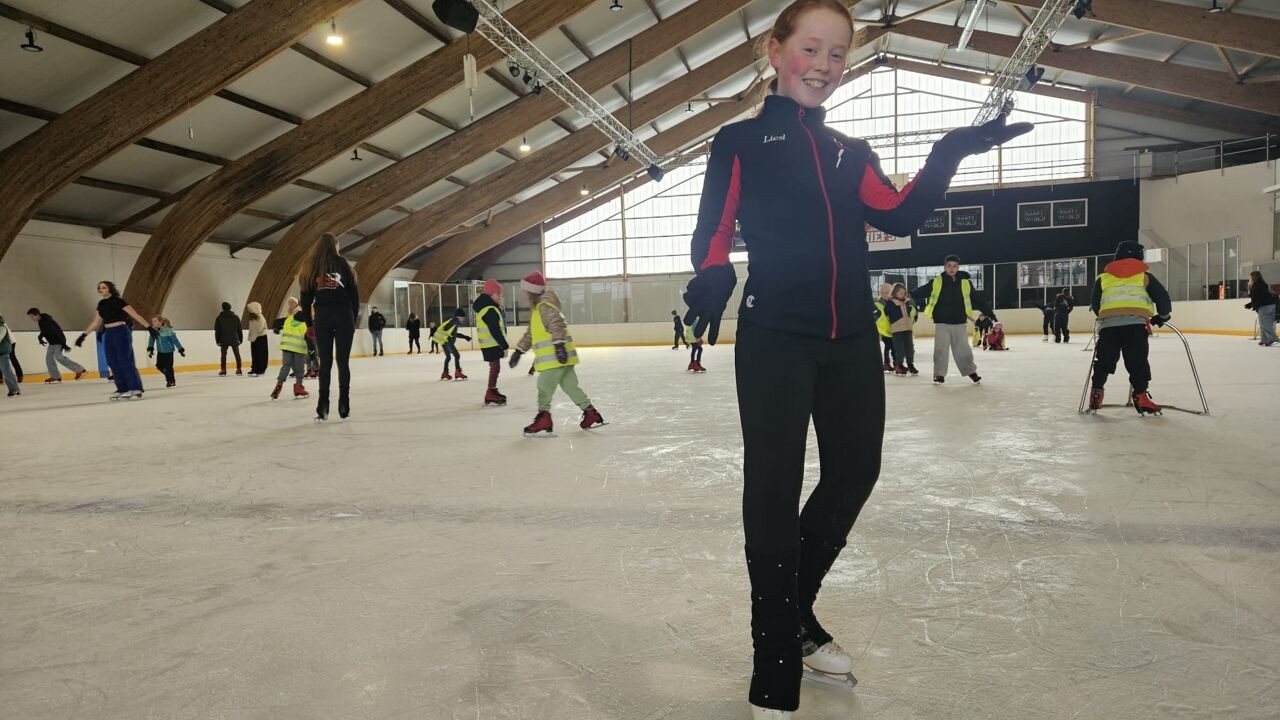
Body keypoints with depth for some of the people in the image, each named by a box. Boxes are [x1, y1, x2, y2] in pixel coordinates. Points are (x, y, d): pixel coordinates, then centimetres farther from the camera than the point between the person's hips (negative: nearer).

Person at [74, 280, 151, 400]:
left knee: (125, 360, -10)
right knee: (113, 363, 5)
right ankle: (122, 389, 11)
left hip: (121, 332, -7)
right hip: (108, 335, 7)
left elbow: (135, 315, -13)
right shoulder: (101, 304, 11)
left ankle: (135, 390, -9)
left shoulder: (118, 301, -9)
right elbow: (96, 323, 19)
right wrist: (83, 335, 19)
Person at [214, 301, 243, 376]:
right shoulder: (235, 317, 3)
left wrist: (217, 340, 6)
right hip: (234, 339, 1)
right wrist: (241, 339, 12)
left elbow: (217, 330, 0)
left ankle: (223, 370, 1)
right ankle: (239, 370, 10)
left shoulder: (219, 318, -1)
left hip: (224, 340, -1)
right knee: (237, 354, 10)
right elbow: (239, 330, 6)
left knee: (223, 355, 5)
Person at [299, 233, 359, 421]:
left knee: (325, 362, 6)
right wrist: (354, 317, 7)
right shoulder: (342, 264, 1)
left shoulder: (311, 267, 7)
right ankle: (343, 406, 1)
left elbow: (306, 296, 6)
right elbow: (354, 292, -1)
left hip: (322, 317, 2)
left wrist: (308, 322, 11)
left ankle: (323, 407, 1)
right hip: (343, 315, -2)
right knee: (343, 361, 2)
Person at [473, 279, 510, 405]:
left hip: (491, 344, 10)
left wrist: (499, 308, 5)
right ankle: (490, 395, -2)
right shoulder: (490, 311, -21)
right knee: (495, 367, -5)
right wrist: (504, 346, -20)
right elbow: (496, 331, -23)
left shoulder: (486, 307, 13)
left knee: (494, 367, 18)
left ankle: (493, 391, 28)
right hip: (491, 344, -10)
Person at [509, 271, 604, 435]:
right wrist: (519, 351, 28)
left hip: (556, 356, -10)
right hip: (560, 357, 10)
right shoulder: (537, 310, 24)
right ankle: (591, 413, 16)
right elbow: (530, 334, 30)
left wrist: (559, 344, -35)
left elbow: (557, 324, -25)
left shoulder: (544, 307, -10)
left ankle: (543, 417, -9)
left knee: (544, 386, -8)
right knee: (569, 385, 13)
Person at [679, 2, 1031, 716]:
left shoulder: (851, 152, 18)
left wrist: (949, 154, -9)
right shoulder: (741, 141, 3)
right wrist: (713, 277, -25)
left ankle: (795, 609, 35)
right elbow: (713, 233, -4)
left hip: (852, 340, 6)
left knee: (855, 471, 12)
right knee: (775, 488, -4)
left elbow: (899, 216, 4)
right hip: (774, 337, -6)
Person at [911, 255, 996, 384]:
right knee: (941, 349, -2)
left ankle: (971, 371, 25)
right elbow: (921, 291, -12)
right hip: (942, 322, -1)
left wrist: (991, 315, 8)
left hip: (959, 322, 1)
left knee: (963, 349, 7)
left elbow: (978, 301, 7)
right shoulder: (936, 282, -3)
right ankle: (939, 374, 11)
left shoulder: (966, 283, 2)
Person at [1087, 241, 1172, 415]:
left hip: (1107, 324, 2)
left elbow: (1095, 305, 20)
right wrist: (1162, 315, 28)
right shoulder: (1144, 276, 16)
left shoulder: (1103, 277, 20)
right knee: (1138, 361, 3)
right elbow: (1162, 296, 12)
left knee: (1104, 361, 14)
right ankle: (1140, 396, -5)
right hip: (1135, 323, -2)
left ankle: (1096, 393, 13)